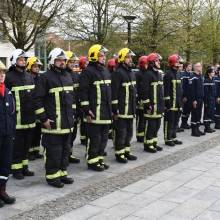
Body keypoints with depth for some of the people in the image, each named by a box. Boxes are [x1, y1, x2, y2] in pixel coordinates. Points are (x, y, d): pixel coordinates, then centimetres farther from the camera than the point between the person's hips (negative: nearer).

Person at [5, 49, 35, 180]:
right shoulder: (9, 77, -8)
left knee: (27, 143, 14)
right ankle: (16, 169, 13)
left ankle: (24, 166, 26)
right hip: (17, 118, -6)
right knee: (17, 145, 2)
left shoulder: (30, 77, 14)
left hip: (30, 117, 6)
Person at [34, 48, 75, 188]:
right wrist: (43, 119, -14)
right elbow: (38, 99, -12)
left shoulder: (68, 76, 14)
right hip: (53, 123, -7)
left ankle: (62, 172, 27)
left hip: (67, 123, 8)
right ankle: (52, 176, 11)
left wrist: (72, 114, 17)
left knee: (66, 149, 15)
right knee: (54, 150, -1)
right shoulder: (46, 77, -9)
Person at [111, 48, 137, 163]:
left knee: (129, 132, 16)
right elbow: (114, 92, -17)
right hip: (121, 110, -8)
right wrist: (115, 109, -19)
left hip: (130, 110, 9)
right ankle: (119, 154, 10)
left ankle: (126, 151, 28)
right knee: (121, 132, 0)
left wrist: (134, 107, 20)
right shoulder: (118, 73, -13)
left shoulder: (131, 73, 15)